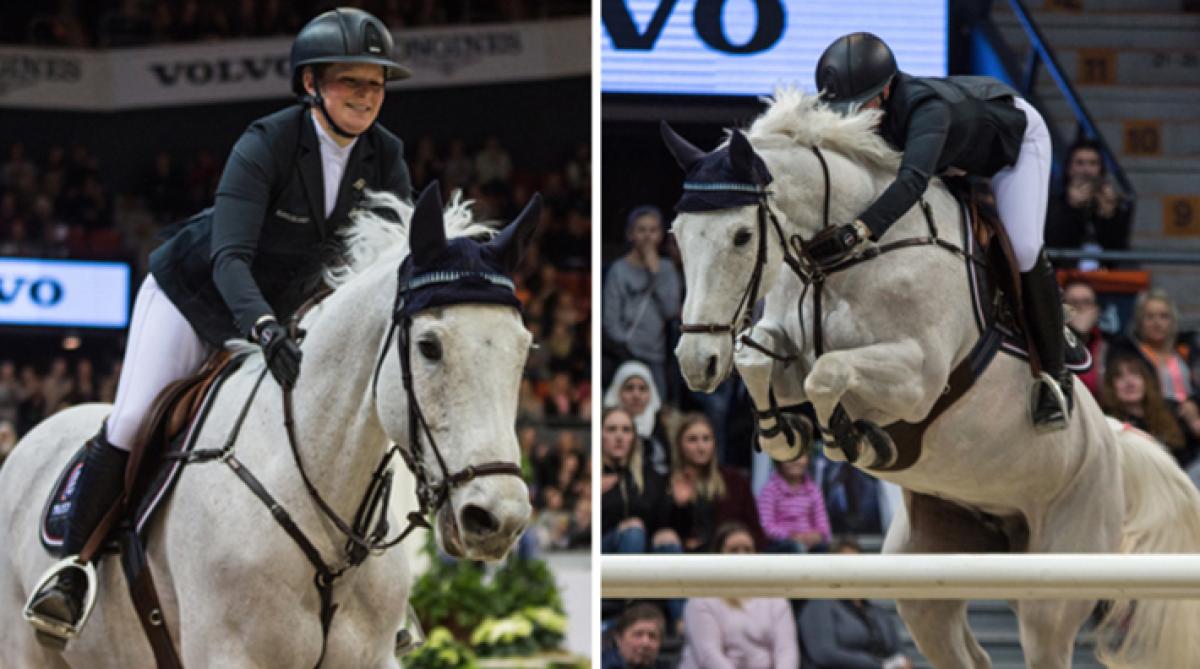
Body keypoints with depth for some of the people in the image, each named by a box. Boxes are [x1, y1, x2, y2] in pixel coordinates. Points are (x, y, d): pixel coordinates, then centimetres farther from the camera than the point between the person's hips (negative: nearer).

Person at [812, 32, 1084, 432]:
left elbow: (913, 180, -66)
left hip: (1014, 136, -7)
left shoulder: (924, 107, -49)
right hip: (953, 159, 7)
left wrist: (859, 233, -80)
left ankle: (1055, 373, -5)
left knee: (1022, 250, -23)